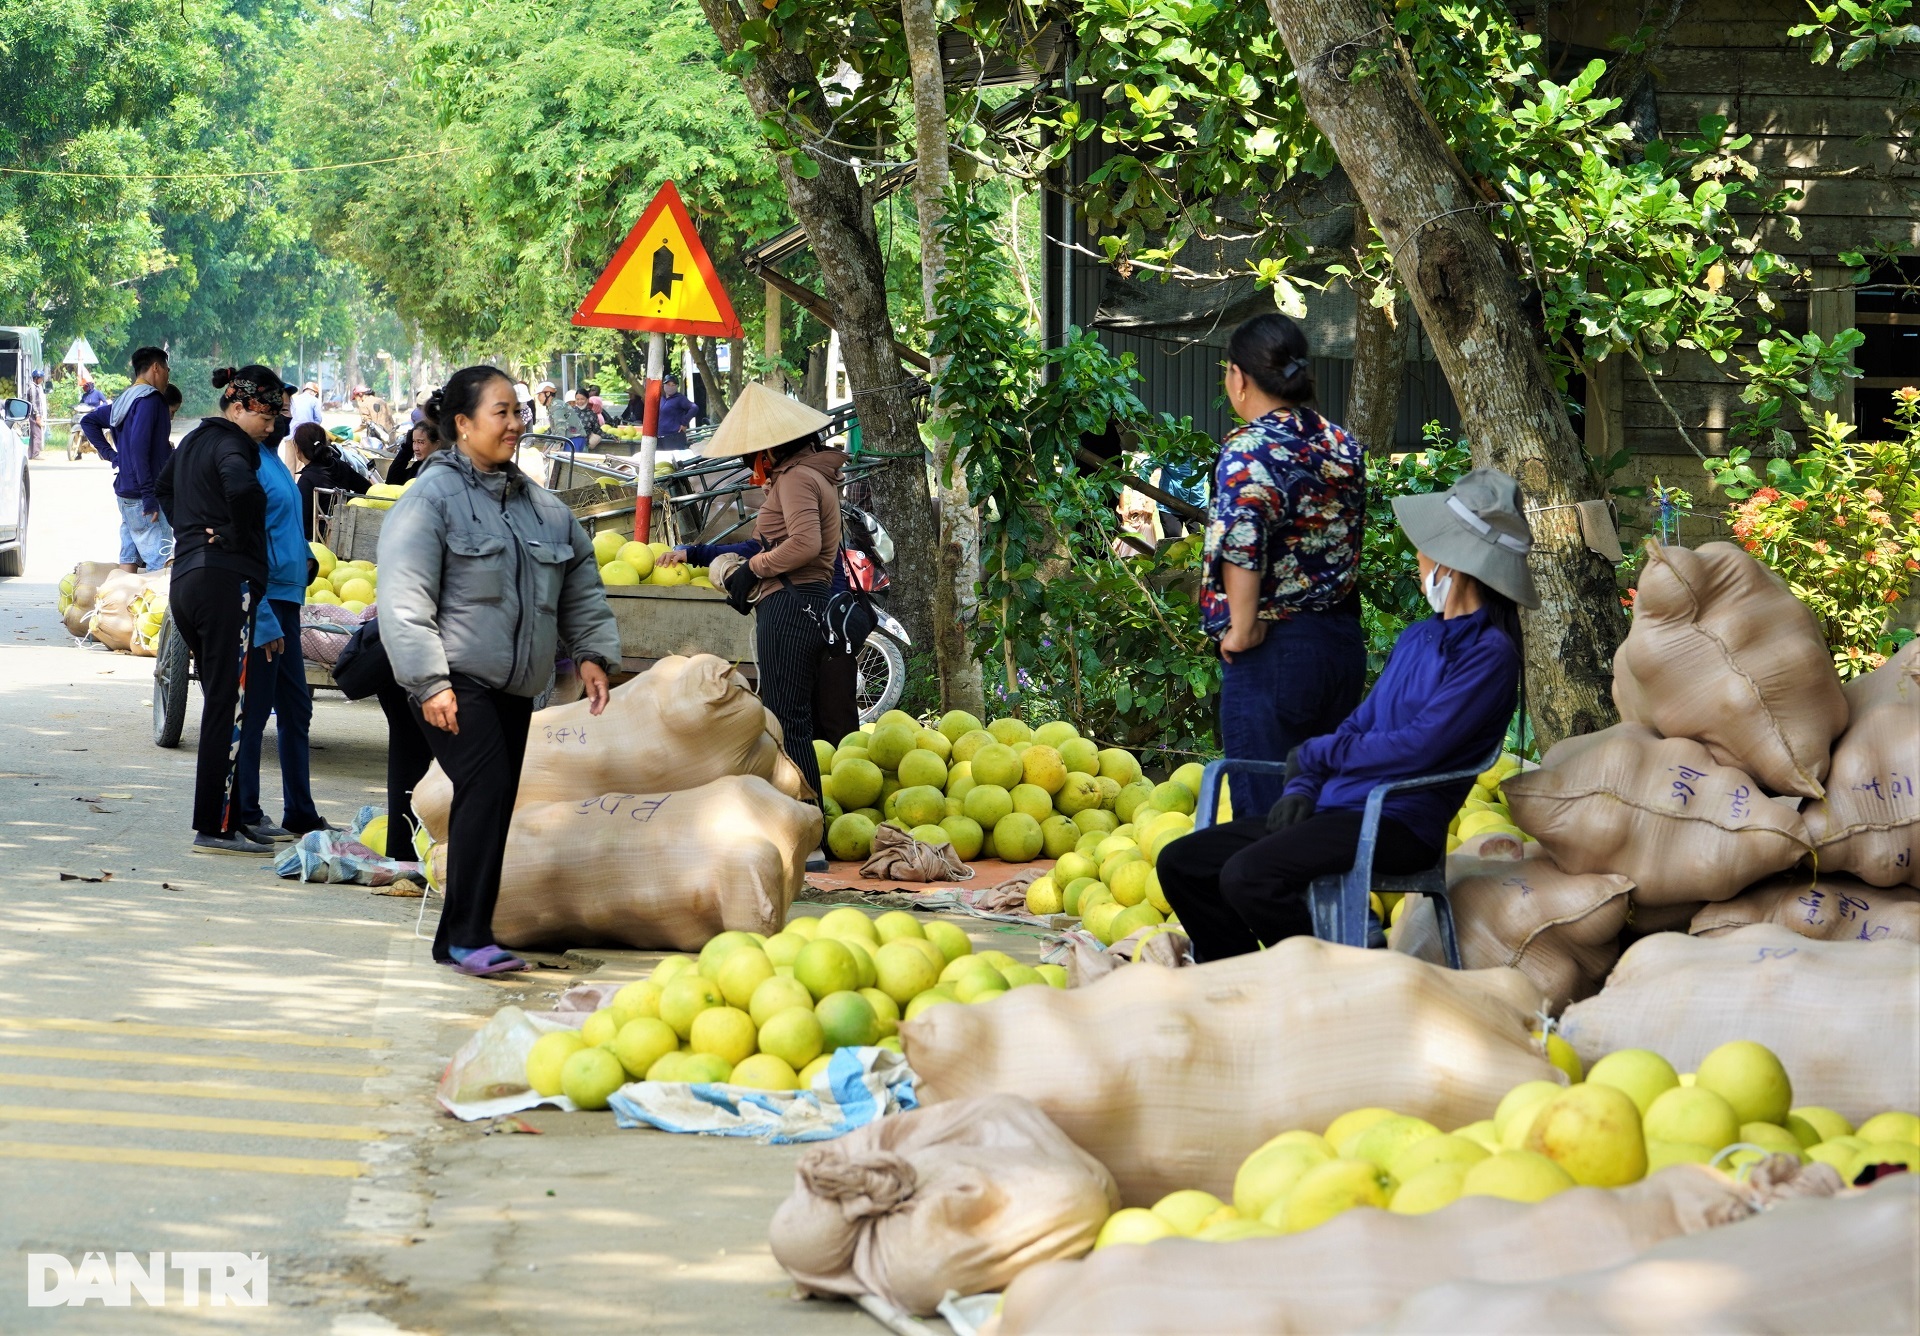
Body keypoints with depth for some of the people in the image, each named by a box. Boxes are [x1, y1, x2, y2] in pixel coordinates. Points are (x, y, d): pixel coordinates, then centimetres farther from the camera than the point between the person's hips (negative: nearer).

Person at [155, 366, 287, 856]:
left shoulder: (194, 440, 19)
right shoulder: (231, 444, -9)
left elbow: (163, 485, 39)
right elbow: (241, 488, -32)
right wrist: (240, 536, -13)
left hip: (186, 577, 10)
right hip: (225, 582, -10)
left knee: (221, 705, 13)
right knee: (226, 708, -8)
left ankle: (230, 819, 15)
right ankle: (215, 828, -9)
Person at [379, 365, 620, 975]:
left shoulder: (540, 505, 15)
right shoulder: (433, 496, -7)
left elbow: (581, 582, 24)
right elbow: (404, 598, -13)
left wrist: (592, 652, 12)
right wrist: (429, 683, -18)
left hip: (514, 689, 7)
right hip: (457, 683, -7)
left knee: (495, 802, 6)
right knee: (486, 788, -21)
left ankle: (459, 938, 15)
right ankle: (468, 937, -19)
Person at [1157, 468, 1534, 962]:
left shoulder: (1490, 653, -10)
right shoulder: (1418, 638, 19)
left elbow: (1419, 747, -19)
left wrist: (1317, 754, -8)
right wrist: (1303, 787, 2)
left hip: (1399, 824, -9)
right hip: (1333, 810, 9)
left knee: (1247, 875, -30)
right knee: (1181, 863, 0)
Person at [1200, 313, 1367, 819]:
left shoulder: (1249, 449, -13)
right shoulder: (1343, 446, 9)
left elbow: (1242, 544, -26)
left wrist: (1242, 627, -16)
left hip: (1275, 651, -7)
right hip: (1345, 643, 7)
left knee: (1265, 811, -2)